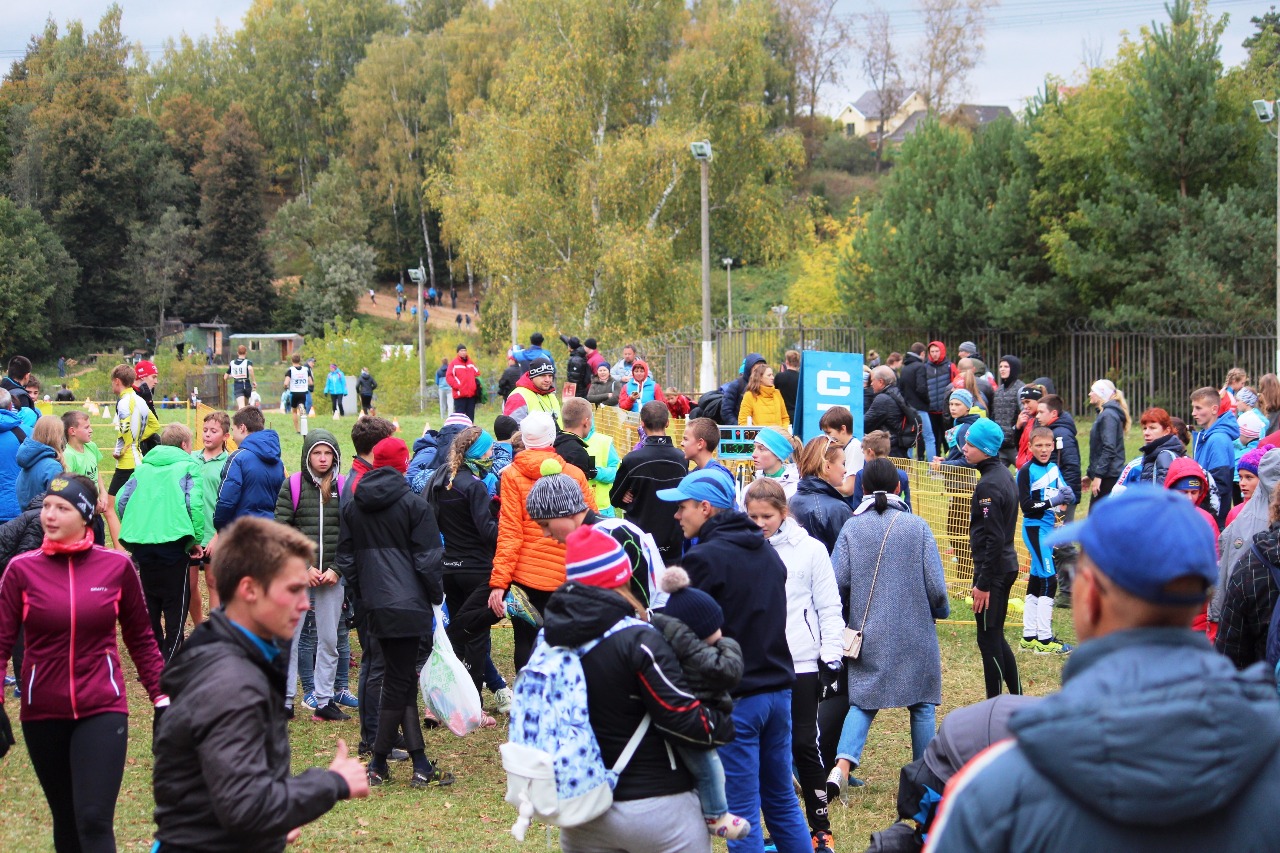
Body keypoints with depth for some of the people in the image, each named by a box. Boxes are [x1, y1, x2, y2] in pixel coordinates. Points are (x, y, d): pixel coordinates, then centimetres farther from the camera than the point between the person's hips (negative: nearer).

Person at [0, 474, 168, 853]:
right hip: (42, 714, 2)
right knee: (66, 821, 13)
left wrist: (161, 697, 4)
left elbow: (141, 639, 7)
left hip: (102, 710, -2)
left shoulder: (117, 566, -4)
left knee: (94, 821, -12)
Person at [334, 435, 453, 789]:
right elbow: (427, 559, -8)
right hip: (408, 604, -6)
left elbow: (346, 560, 14)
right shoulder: (414, 505, -7)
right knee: (399, 682, 0)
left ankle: (420, 764, 7)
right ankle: (378, 764, 2)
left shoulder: (351, 507, 10)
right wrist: (436, 597, 3)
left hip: (375, 606, 6)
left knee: (400, 680, 9)